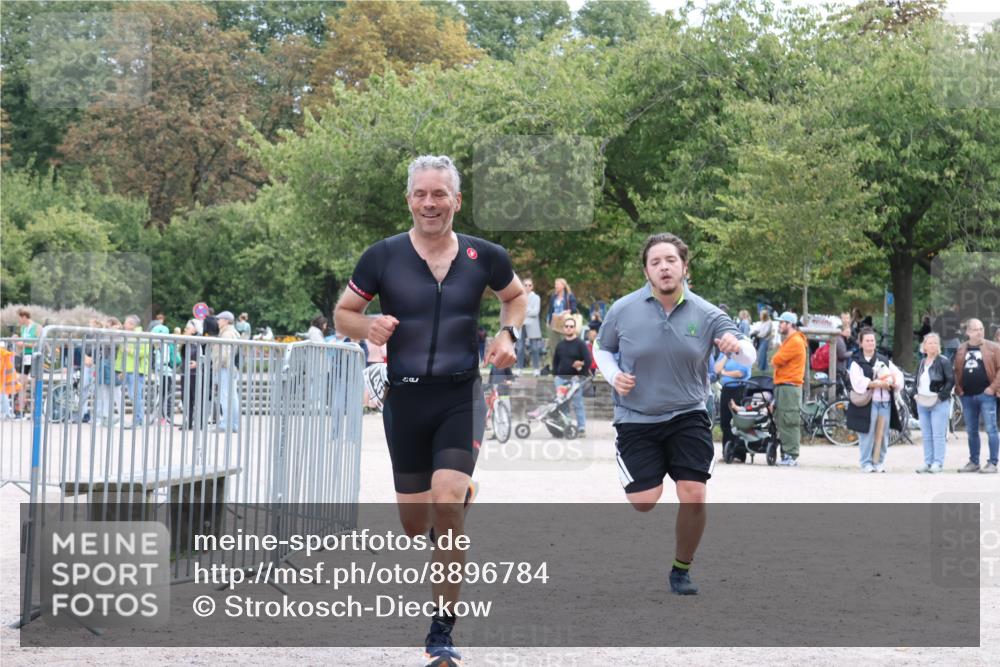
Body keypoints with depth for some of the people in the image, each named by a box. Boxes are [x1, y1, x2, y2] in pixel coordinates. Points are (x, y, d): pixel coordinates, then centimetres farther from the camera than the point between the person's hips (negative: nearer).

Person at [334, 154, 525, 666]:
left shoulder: (483, 257, 0)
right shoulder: (383, 257, -3)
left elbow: (516, 295, 20)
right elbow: (343, 313, 7)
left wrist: (508, 334, 1)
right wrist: (368, 327, -15)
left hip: (461, 397, -1)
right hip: (405, 398, 1)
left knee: (446, 503, -19)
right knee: (414, 523, 8)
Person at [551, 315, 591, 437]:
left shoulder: (580, 344, -2)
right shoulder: (560, 345, 14)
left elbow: (588, 361, -8)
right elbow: (555, 361, 21)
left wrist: (581, 375, -13)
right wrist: (555, 374, 9)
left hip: (575, 378, -5)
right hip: (561, 378, 5)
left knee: (578, 403, -5)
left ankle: (581, 428, -2)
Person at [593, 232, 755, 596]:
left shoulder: (705, 314, -6)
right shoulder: (623, 310, -7)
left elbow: (749, 358, -8)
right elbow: (601, 348, 11)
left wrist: (737, 344, -32)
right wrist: (614, 377, -10)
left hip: (688, 417, 1)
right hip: (636, 420, -1)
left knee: (693, 496, -11)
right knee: (643, 503, -9)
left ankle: (681, 570, 14)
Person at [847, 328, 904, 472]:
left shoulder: (884, 360, 17)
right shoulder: (857, 362, 2)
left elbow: (898, 374, 14)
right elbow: (858, 382, -12)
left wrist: (893, 383, -8)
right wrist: (878, 383, -15)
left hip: (885, 402, 5)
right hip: (867, 403, -4)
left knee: (882, 434, 5)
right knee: (868, 434, -7)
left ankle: (879, 462, 13)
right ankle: (866, 463, 0)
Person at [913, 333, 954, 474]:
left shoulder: (943, 361, -6)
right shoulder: (922, 363, 14)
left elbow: (951, 380, -11)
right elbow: (917, 381, 23)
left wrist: (941, 396, -16)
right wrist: (916, 395, 7)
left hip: (939, 403, -7)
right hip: (922, 403, 7)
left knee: (938, 434, -7)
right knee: (926, 435, 8)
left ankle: (938, 463, -5)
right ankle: (928, 462, 13)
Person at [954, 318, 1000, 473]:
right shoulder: (961, 350, 12)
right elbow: (956, 371, 19)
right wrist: (958, 388, 6)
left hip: (986, 395, -5)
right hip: (967, 396, 5)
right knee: (971, 431, 11)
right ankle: (973, 462, 20)